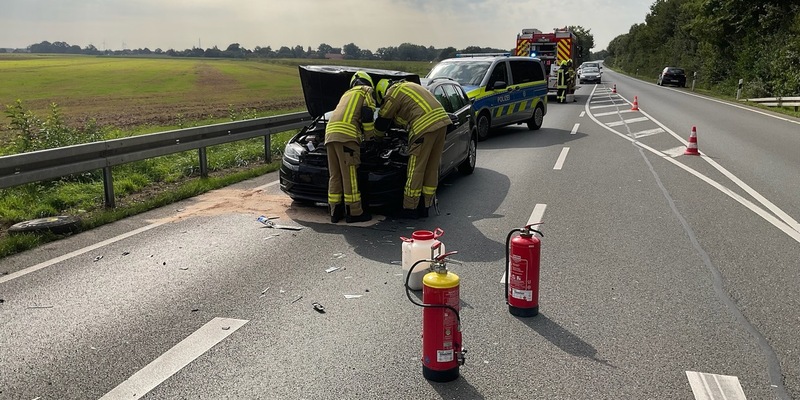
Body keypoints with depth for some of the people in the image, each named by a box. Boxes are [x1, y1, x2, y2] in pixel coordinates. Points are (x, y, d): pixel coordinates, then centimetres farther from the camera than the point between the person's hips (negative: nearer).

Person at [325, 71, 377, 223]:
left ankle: (336, 212, 11)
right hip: (347, 134, -7)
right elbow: (367, 114, -1)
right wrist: (370, 135, 10)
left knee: (335, 176, 9)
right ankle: (354, 213, -1)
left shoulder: (347, 93, 37)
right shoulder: (367, 91, 14)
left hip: (330, 133, 8)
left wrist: (362, 134, 46)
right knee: (350, 175, -5)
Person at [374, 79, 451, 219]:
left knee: (416, 170, 0)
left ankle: (410, 209, 6)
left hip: (425, 126, -9)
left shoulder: (393, 94, 3)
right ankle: (424, 207, 21)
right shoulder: (407, 86, 29)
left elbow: (382, 122, 13)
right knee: (432, 168, 13)